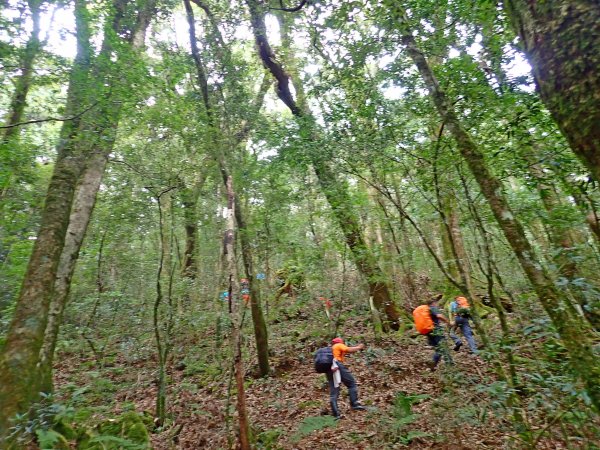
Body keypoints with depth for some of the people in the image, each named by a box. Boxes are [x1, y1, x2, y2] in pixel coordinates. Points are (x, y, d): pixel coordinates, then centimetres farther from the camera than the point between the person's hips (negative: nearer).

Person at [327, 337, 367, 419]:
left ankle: (336, 413, 0)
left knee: (333, 392, 5)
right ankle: (354, 404, -6)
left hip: (329, 368, 7)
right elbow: (349, 350, -2)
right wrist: (359, 347, 11)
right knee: (352, 383, 2)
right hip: (337, 365, -7)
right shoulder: (339, 345, 12)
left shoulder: (331, 349, 34)